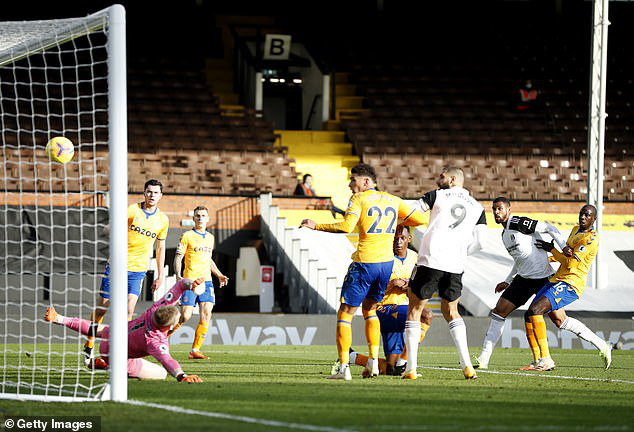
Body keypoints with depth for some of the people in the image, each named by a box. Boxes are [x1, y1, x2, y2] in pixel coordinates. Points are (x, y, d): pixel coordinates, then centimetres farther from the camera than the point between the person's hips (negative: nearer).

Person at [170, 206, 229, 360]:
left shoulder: (210, 237, 17)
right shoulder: (187, 236, -1)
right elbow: (178, 258, -4)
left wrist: (219, 275, 19)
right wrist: (178, 276, -18)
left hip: (206, 281, 5)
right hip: (190, 281, -5)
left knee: (206, 316, -8)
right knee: (185, 316, -10)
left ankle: (195, 350, -4)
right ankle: (165, 334, 14)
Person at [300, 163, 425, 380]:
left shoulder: (359, 199, -4)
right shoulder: (392, 200, 13)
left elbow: (347, 226, -19)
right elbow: (419, 219, 14)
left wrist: (316, 226, -10)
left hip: (364, 263, -6)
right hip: (387, 262, 6)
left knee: (345, 313, 2)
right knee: (369, 309, 25)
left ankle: (344, 368, -6)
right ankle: (373, 361, 14)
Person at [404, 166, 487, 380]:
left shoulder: (438, 196, 6)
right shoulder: (477, 208, 14)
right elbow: (479, 243, 8)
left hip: (430, 260, -4)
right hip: (455, 266, 4)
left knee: (414, 311, 8)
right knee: (451, 312, 20)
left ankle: (411, 368, 0)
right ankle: (467, 366, 6)